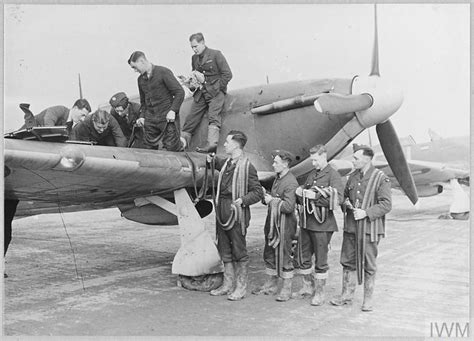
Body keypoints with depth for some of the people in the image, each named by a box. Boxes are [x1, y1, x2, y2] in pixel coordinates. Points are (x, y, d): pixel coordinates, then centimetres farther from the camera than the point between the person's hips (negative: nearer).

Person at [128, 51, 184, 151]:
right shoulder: (141, 79, 14)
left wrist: (173, 110, -18)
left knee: (172, 149, -8)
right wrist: (142, 116, 9)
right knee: (148, 149, 5)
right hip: (150, 120, 6)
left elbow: (179, 92, -9)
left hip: (167, 118, -6)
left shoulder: (163, 72, -6)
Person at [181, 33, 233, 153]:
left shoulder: (216, 54, -3)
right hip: (201, 92, 6)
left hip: (216, 91, -6)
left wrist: (216, 88, -10)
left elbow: (227, 74, -6)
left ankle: (212, 144, -36)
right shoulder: (194, 58, 15)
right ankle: (182, 142, -3)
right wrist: (195, 78, 2)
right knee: (191, 117, -3)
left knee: (213, 115, -22)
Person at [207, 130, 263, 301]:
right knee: (225, 251, 13)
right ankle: (227, 285, 24)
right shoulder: (226, 163, 11)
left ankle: (241, 287, 13)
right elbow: (220, 163, 38)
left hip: (236, 213, -8)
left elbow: (258, 192, -11)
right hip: (222, 211, 8)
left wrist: (242, 200, -23)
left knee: (239, 251, 2)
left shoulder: (247, 166, -11)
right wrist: (212, 160, 19)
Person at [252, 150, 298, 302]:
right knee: (269, 254, 15)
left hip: (284, 225, -9)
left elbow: (289, 207, -25)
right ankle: (270, 284, 29)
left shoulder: (291, 183, -17)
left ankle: (286, 289, 12)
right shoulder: (277, 179, 12)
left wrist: (272, 201, -15)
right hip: (272, 221, 9)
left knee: (284, 255, 0)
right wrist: (266, 196, 3)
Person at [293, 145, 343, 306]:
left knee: (320, 260, 3)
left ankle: (320, 293, 16)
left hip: (322, 223, -7)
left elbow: (338, 199, -19)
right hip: (306, 222, 7)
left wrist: (315, 196, -21)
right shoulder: (311, 175, 15)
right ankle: (308, 286, 32)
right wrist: (300, 193, -2)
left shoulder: (333, 175, -7)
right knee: (302, 256, 13)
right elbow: (302, 199, 21)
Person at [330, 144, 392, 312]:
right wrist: (346, 203, 0)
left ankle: (368, 299, 18)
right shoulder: (352, 176, 11)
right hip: (350, 227, 6)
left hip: (369, 229, -5)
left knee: (369, 265, 5)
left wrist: (366, 212, -20)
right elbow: (345, 196, 23)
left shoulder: (381, 178, -8)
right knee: (348, 262, 10)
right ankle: (347, 295, 23)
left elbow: (386, 204, -11)